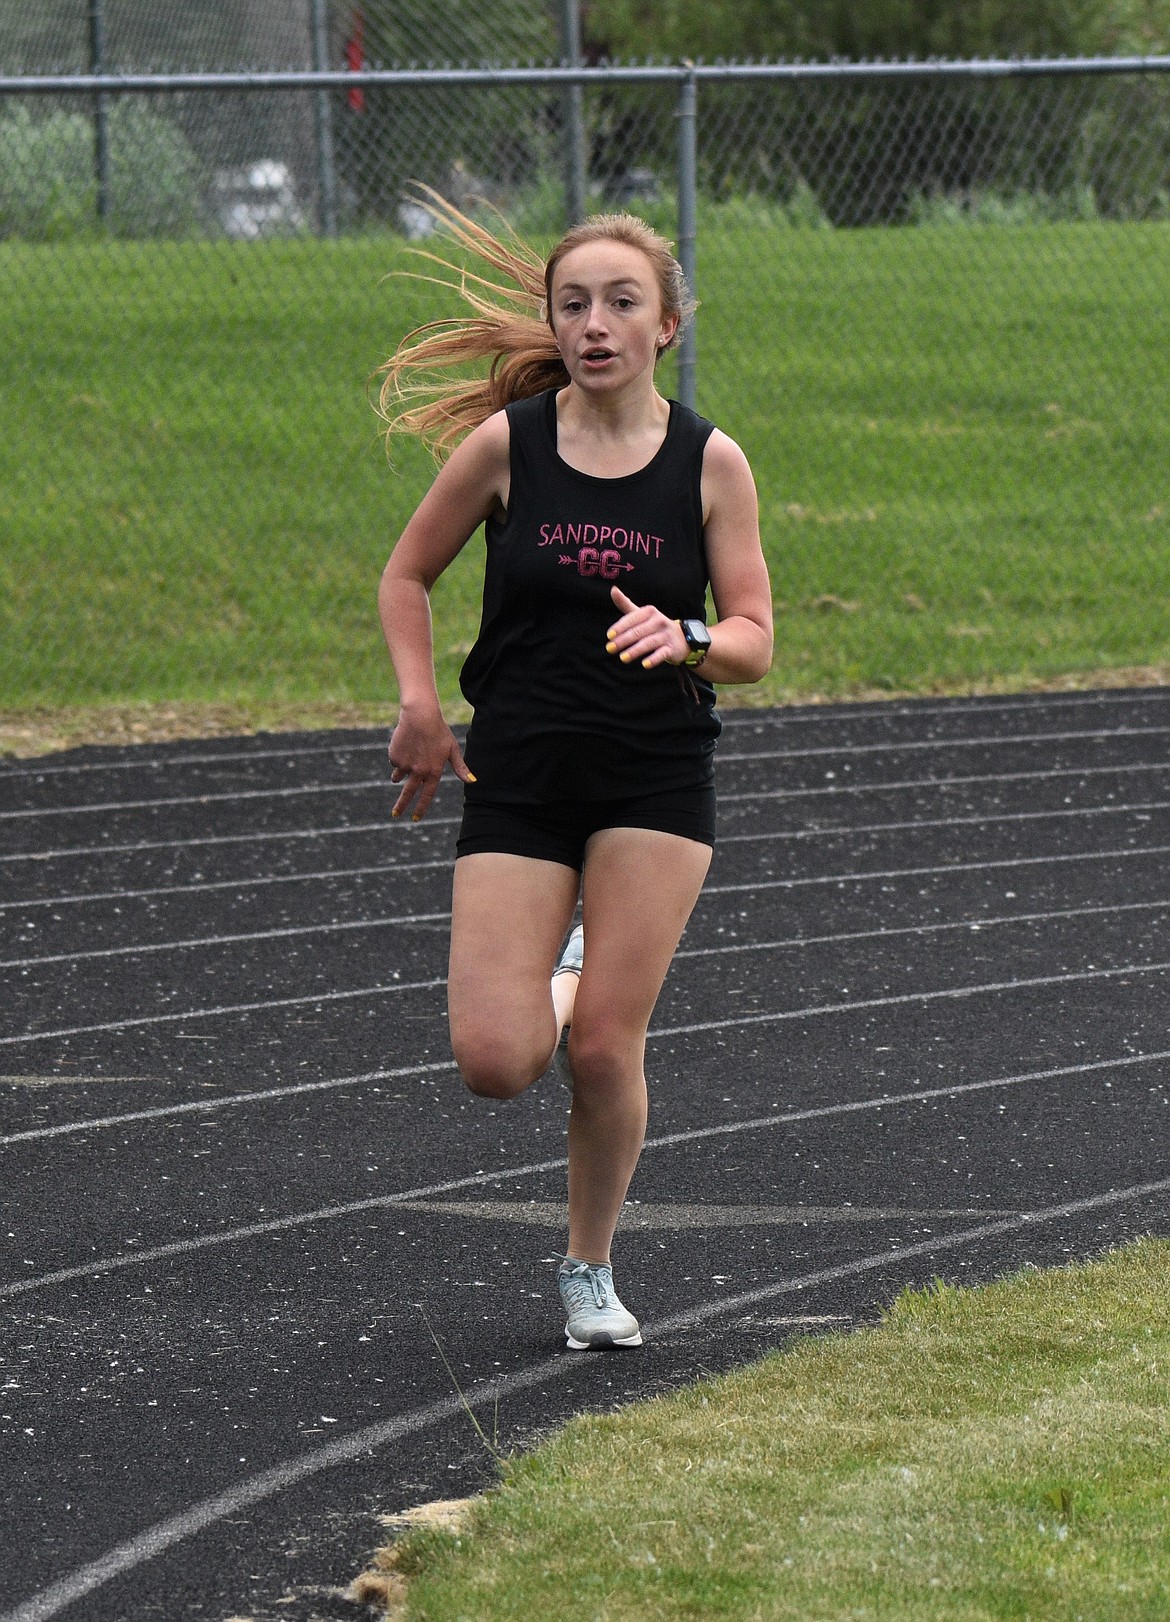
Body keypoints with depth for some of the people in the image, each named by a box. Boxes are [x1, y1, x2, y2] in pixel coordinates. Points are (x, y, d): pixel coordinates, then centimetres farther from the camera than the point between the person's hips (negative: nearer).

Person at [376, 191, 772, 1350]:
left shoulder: (710, 462, -3)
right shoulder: (504, 444, -3)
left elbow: (753, 641, -1)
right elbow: (407, 574, 10)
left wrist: (686, 639, -23)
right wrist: (420, 707, -3)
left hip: (656, 781, -1)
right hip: (517, 777, 1)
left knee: (605, 1050, -7)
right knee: (495, 1063, -9)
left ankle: (590, 1269, 17)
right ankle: (562, 979, 28)